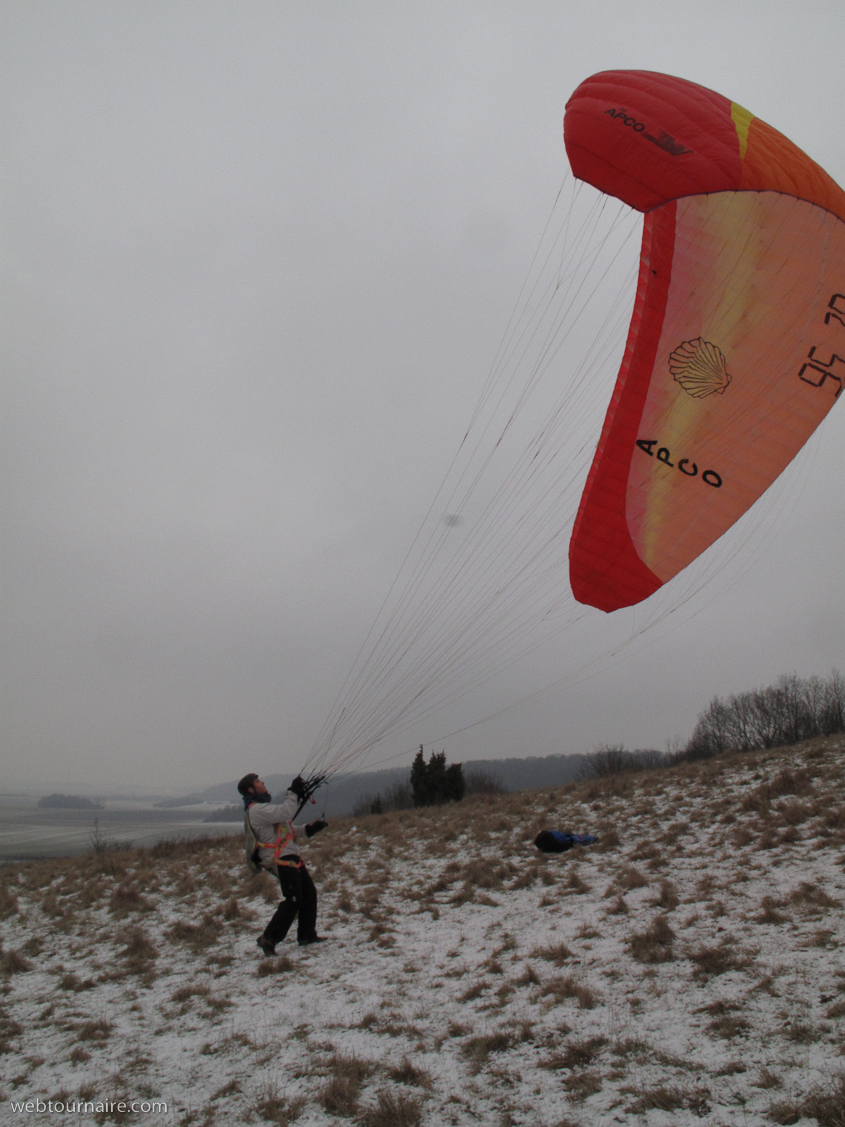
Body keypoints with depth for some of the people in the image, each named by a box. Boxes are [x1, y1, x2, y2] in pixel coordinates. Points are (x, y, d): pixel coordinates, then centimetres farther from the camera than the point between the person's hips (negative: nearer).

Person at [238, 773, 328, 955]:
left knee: (309, 893, 13)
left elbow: (284, 828, 21)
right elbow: (285, 813, -27)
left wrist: (308, 830, 11)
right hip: (281, 860, -10)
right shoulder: (256, 810, -14)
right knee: (292, 900, -11)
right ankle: (269, 938, -4)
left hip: (290, 857, 10)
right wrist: (294, 792, -17)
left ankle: (307, 935, 22)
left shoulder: (263, 807, 21)